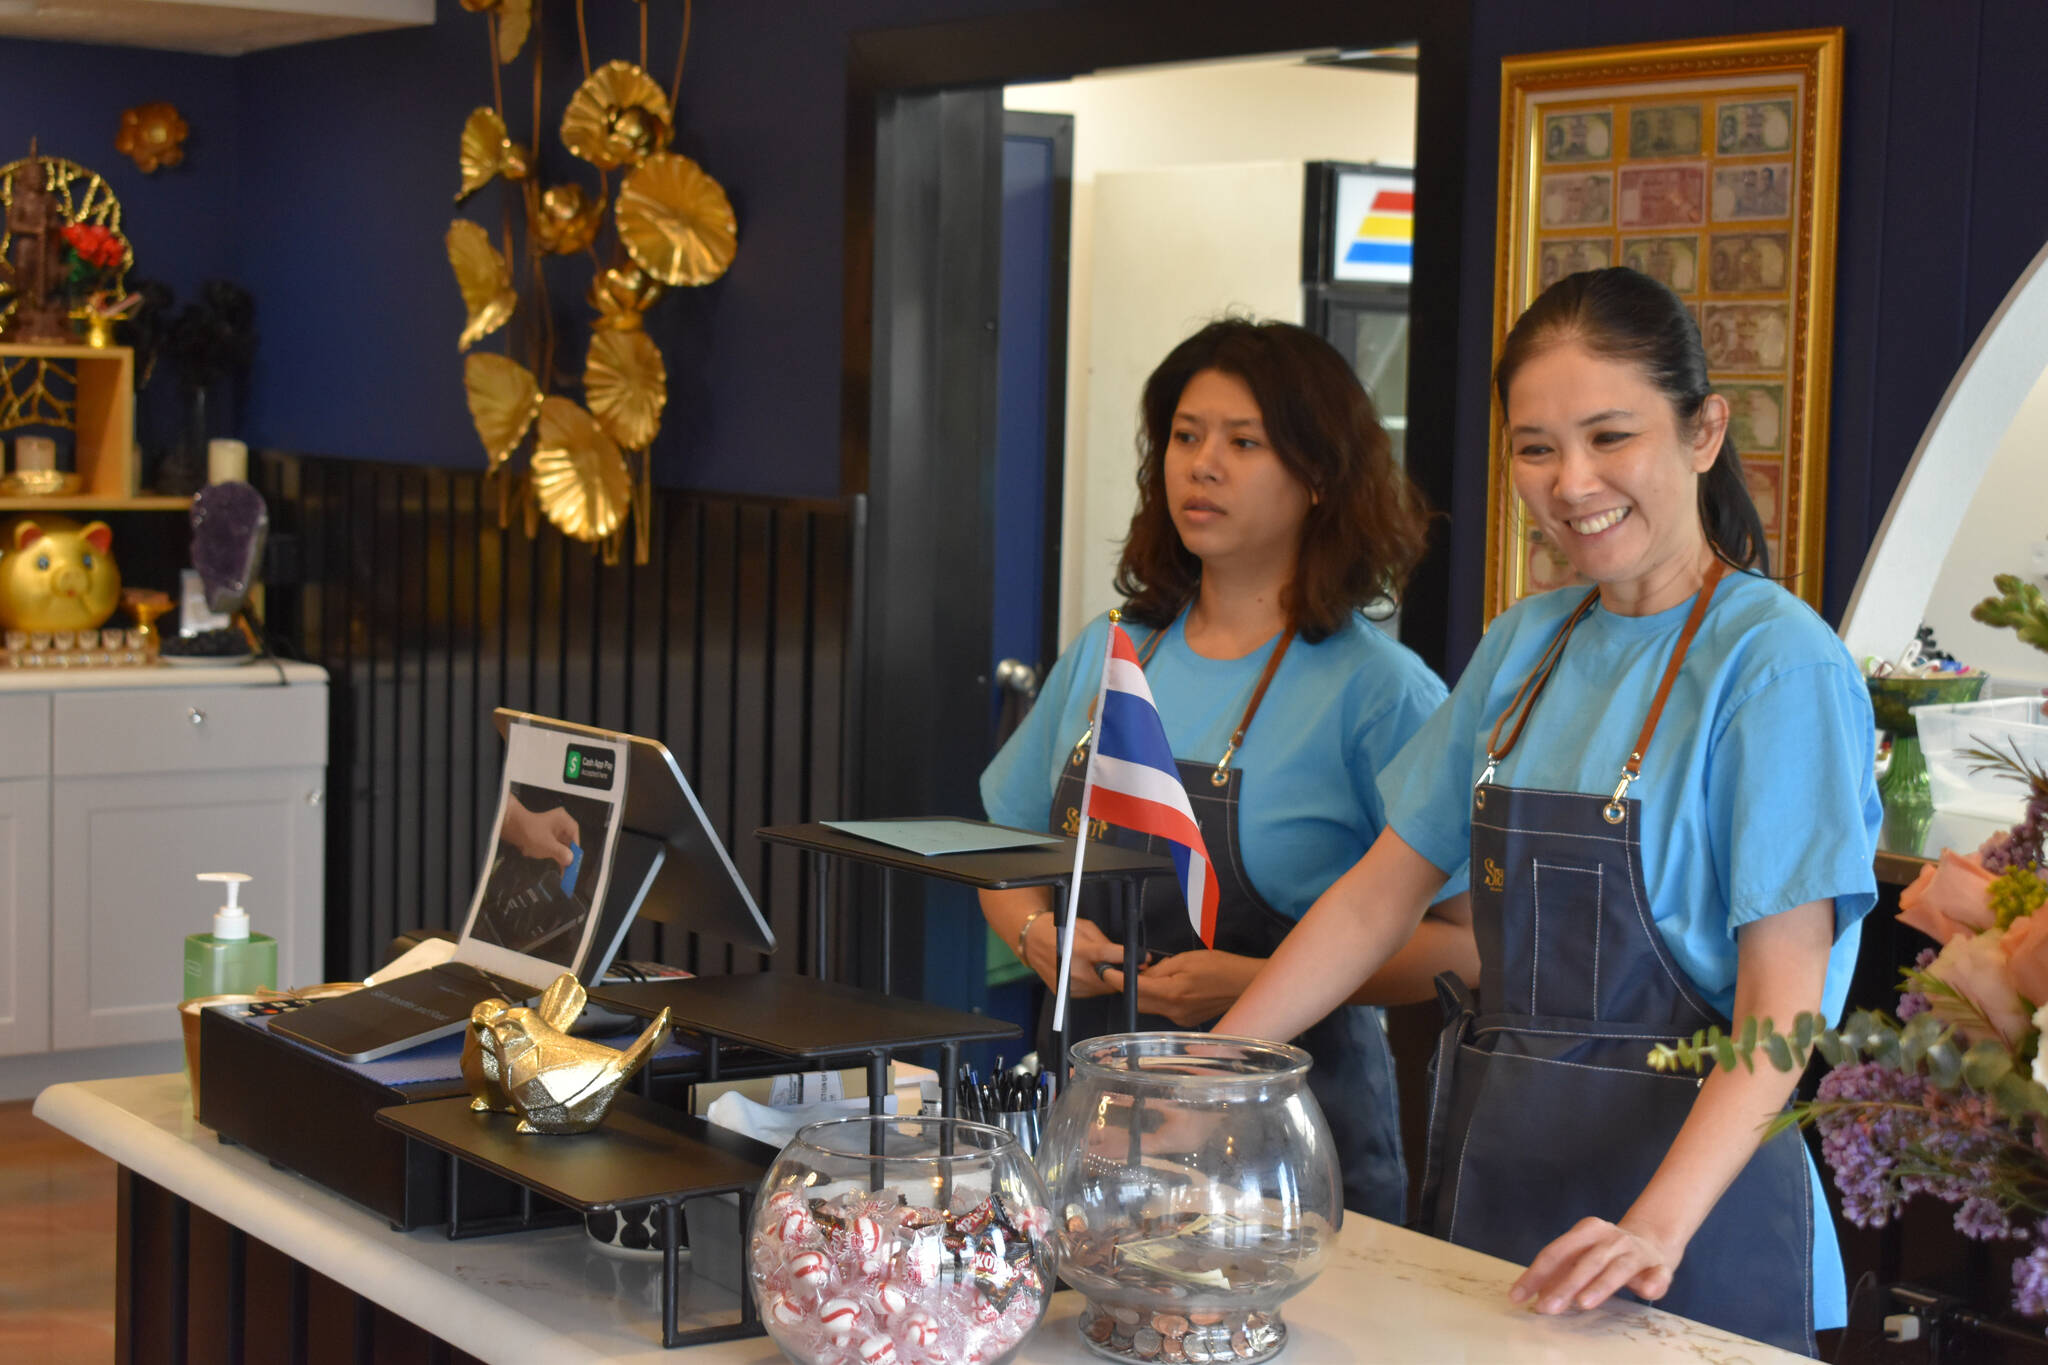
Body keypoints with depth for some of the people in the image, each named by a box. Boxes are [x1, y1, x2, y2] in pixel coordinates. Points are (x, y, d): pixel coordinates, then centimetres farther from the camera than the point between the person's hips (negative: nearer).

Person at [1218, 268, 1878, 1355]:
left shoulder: (1777, 664, -12)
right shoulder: (1525, 645, 8)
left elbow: (1781, 1007, -18)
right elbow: (1382, 895, 11)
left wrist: (1658, 1225, -31)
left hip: (1676, 1161, -6)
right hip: (1491, 1160, 6)